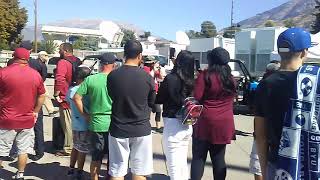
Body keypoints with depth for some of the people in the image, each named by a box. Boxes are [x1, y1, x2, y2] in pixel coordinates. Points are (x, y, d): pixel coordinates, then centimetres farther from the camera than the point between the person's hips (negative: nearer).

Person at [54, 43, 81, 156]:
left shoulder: (62, 62, -15)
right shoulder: (78, 61, 11)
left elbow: (59, 80, -26)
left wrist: (56, 95, -16)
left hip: (66, 99, -9)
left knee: (68, 125, -1)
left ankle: (68, 148, 7)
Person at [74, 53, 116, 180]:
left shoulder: (90, 79, -5)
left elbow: (77, 98, -5)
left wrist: (85, 114, 2)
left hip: (96, 124, 2)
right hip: (114, 124, -1)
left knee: (96, 158, 14)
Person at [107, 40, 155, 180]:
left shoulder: (112, 76, -8)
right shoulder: (147, 77, -10)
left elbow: (109, 100, 5)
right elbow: (152, 103, 4)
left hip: (118, 129, 1)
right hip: (141, 129, -1)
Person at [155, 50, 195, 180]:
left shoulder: (170, 78, -14)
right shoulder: (191, 81, 3)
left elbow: (158, 100, -9)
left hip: (173, 123, -7)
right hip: (187, 125, 7)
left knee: (174, 164, 3)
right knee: (183, 162, 21)